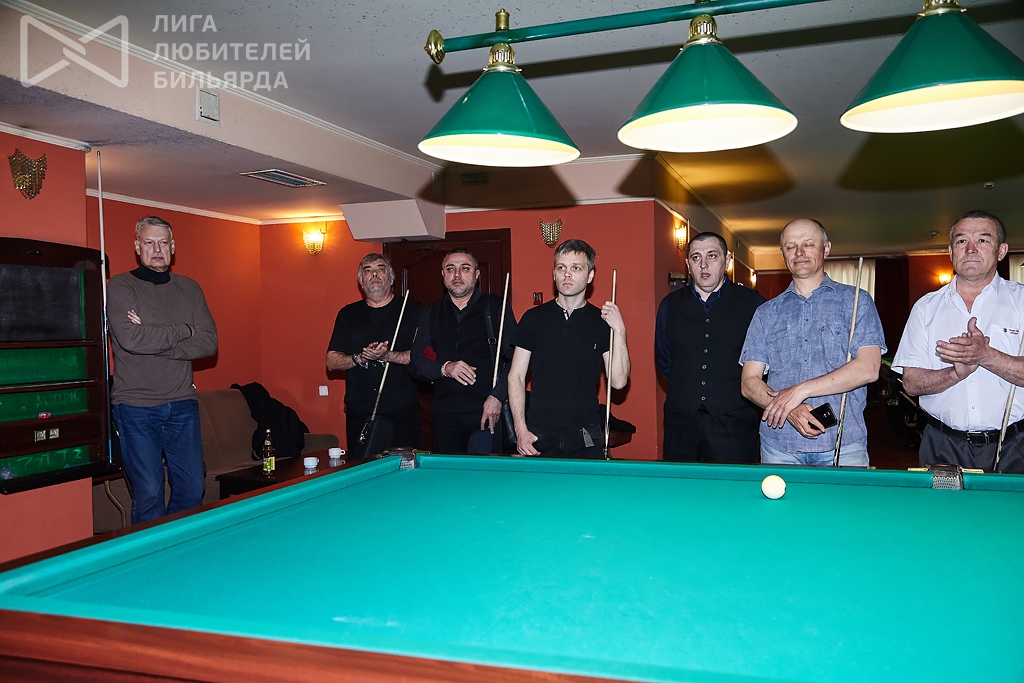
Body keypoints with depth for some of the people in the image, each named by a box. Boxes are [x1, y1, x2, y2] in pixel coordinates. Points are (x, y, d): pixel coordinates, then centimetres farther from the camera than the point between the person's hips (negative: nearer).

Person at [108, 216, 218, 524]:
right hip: (136, 406, -4)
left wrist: (154, 341, -12)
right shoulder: (121, 286, -2)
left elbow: (208, 343, -1)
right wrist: (184, 331, -8)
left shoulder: (190, 288, 10)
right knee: (148, 495, -1)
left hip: (182, 403, 4)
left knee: (193, 490, 6)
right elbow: (130, 339, -19)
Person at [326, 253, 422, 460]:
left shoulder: (412, 311, 4)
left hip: (402, 412, -2)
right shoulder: (348, 314, 13)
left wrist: (387, 355, -17)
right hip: (359, 412, 2)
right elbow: (332, 361, 9)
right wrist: (360, 358, -10)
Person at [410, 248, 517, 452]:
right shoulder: (432, 313, 12)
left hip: (488, 412, -3)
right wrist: (444, 368, -9)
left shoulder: (496, 307, 2)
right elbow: (415, 363, 10)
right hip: (445, 414, 3)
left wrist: (497, 396, -13)